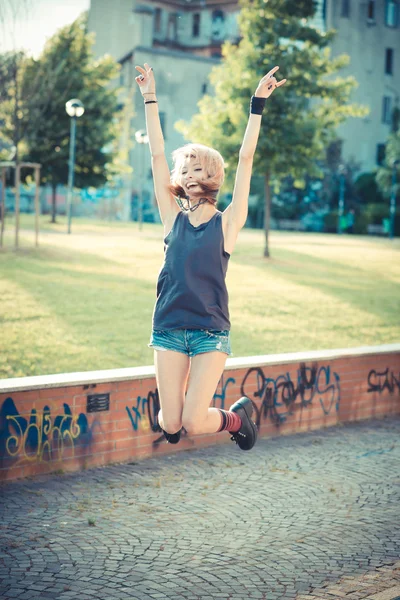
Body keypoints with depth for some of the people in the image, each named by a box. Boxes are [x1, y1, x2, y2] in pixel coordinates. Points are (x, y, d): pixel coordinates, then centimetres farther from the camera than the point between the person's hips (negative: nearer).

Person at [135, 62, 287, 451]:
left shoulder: (227, 222, 1)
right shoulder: (174, 219, 6)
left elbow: (245, 160, -4)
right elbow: (157, 156, 5)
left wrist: (257, 105, -8)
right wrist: (149, 98, 5)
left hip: (211, 331, -2)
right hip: (168, 328, 2)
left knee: (194, 423, -9)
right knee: (169, 425, 1)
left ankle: (237, 416, 23)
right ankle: (173, 410, 38)